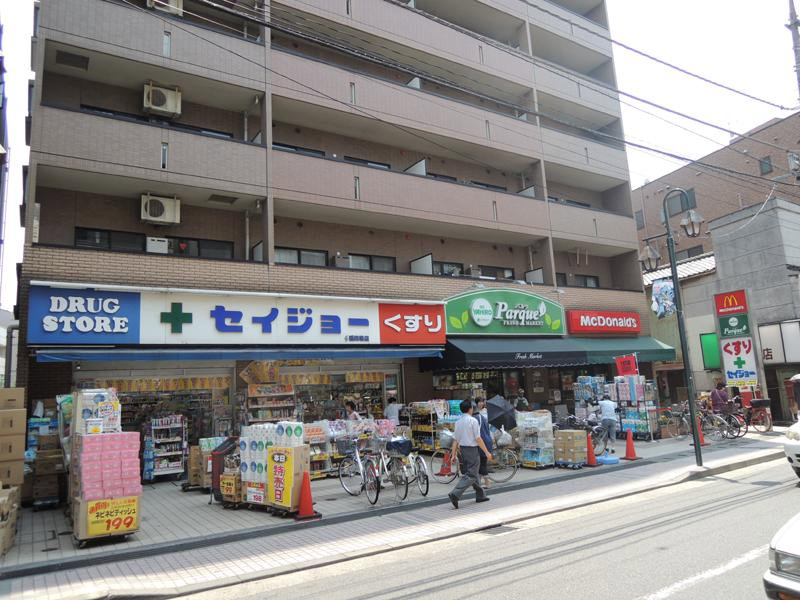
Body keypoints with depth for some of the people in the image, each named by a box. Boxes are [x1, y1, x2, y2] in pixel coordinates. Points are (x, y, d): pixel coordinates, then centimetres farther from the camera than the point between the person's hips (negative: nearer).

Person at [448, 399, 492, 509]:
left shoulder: (458, 422, 7)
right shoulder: (473, 421, -13)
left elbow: (455, 440, 7)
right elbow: (478, 438, -15)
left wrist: (453, 454, 11)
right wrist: (487, 452, -9)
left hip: (463, 449, 8)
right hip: (472, 449, -8)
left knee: (474, 473, 20)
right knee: (470, 475, -5)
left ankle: (481, 495, 30)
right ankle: (455, 494, -17)